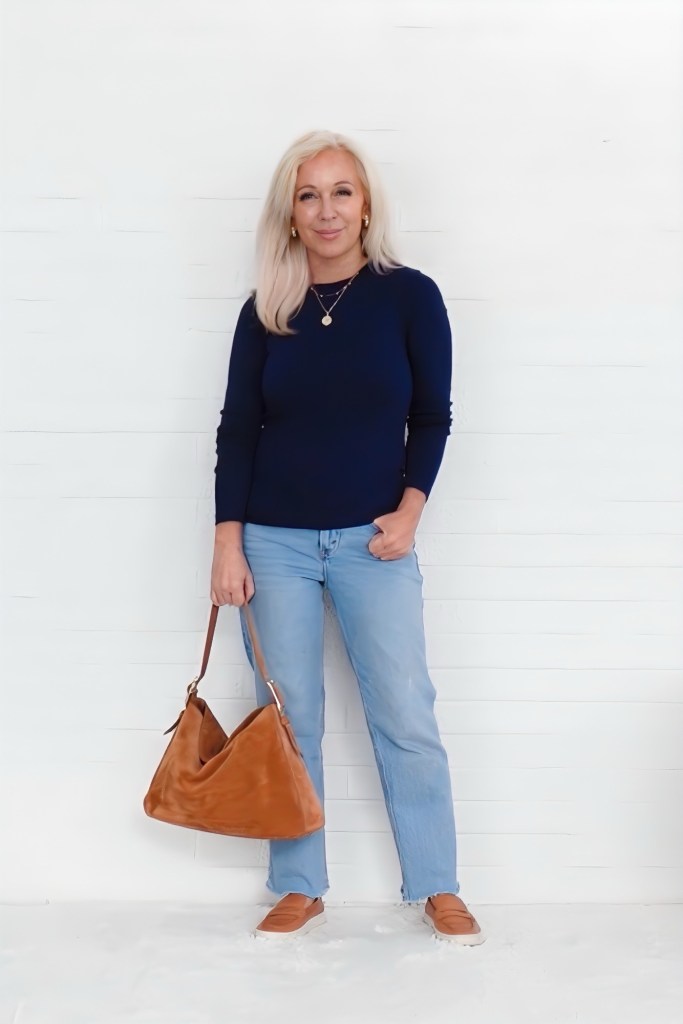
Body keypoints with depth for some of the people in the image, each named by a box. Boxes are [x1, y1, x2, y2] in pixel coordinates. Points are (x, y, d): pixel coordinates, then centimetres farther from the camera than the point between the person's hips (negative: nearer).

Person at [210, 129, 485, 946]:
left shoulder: (410, 296, -2)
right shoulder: (266, 309, 2)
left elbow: (431, 417, 2)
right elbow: (237, 430, 2)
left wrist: (409, 510, -10)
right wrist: (227, 544, -3)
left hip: (374, 540, -1)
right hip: (274, 541, 1)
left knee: (405, 716, 2)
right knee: (288, 718, 7)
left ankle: (437, 886, 16)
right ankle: (300, 888, 20)